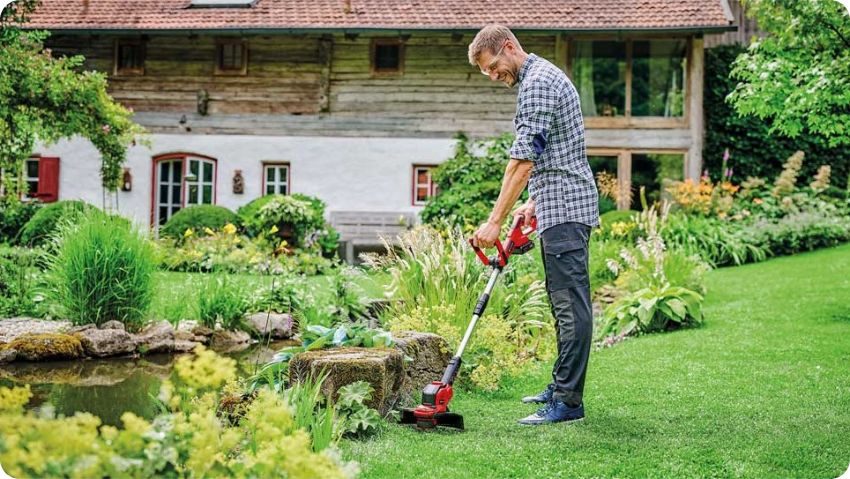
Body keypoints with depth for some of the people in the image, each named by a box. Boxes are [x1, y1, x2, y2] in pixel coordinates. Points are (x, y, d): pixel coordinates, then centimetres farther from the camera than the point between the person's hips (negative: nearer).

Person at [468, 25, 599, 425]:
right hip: (562, 206, 11)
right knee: (564, 301, 14)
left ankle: (567, 401, -10)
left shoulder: (536, 82, -14)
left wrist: (495, 221, -20)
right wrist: (535, 202, 23)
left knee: (570, 304, -10)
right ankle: (561, 386, 22)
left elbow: (523, 160, -20)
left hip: (564, 210, -11)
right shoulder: (546, 75, 21)